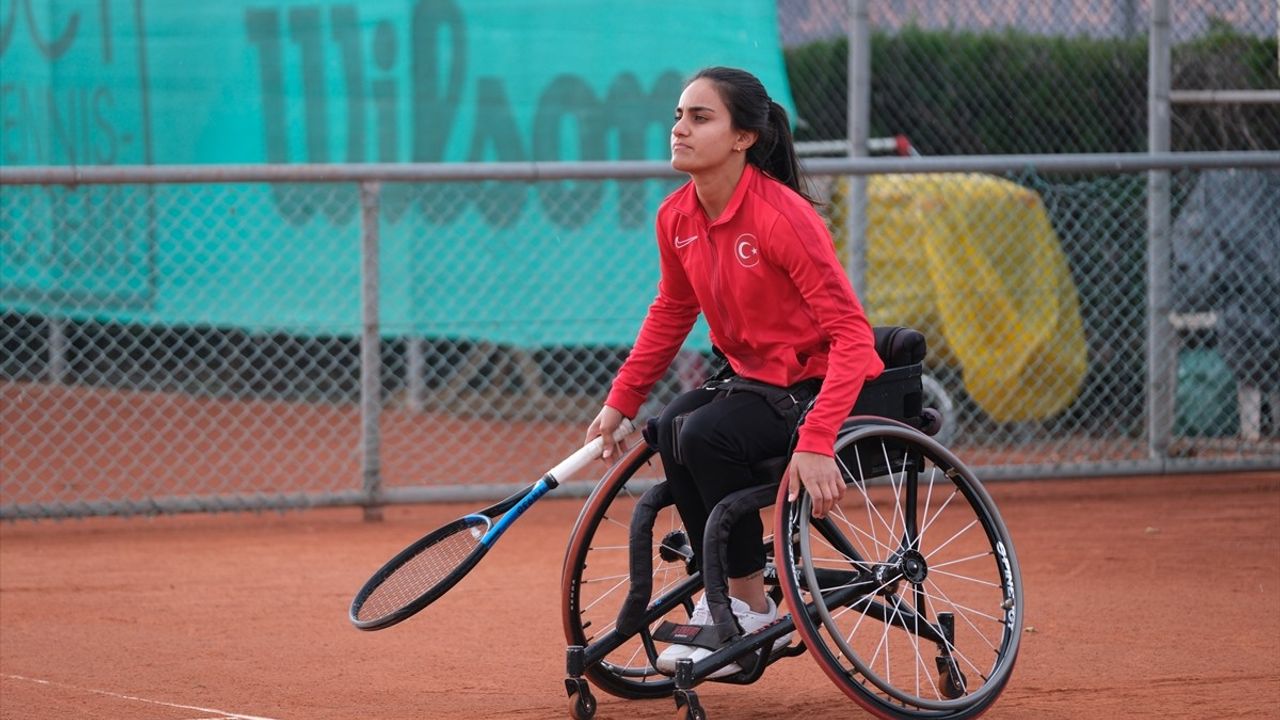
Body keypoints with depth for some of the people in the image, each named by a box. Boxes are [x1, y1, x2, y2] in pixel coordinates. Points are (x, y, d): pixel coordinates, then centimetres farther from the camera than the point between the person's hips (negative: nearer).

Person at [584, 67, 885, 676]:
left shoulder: (781, 216, -25)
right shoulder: (676, 218, -2)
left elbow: (851, 334, -27)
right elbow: (672, 311, 19)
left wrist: (815, 442, -37)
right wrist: (620, 402, 14)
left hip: (819, 383, -7)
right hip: (753, 375, 7)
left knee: (705, 435, -27)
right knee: (671, 430, -19)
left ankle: (750, 609, -11)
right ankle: (723, 600, -6)